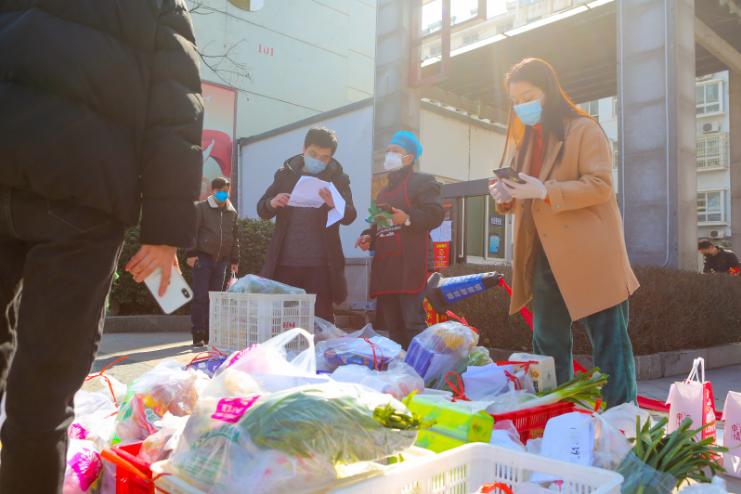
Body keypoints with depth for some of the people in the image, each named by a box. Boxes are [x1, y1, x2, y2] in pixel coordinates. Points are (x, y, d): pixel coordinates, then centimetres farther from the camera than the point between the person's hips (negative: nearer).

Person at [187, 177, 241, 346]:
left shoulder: (232, 213, 11)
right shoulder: (201, 208, -1)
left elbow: (235, 237, 16)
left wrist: (234, 260, 13)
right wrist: (191, 254, -12)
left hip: (222, 260, 4)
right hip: (203, 258, -4)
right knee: (200, 297, -5)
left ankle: (209, 334, 15)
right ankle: (198, 335, 2)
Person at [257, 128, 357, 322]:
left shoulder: (338, 179, 4)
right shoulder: (285, 174, 9)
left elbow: (350, 216, -6)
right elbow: (261, 210, 8)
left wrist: (334, 204, -28)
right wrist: (272, 203, -15)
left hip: (320, 264, -2)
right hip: (285, 262, 2)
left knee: (321, 320, 1)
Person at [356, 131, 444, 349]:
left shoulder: (423, 181, 6)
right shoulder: (384, 191, 29)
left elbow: (435, 215, -8)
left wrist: (408, 218, -22)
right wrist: (368, 237, 11)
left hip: (412, 265, -8)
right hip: (385, 267, 8)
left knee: (414, 326, -12)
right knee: (392, 328, 8)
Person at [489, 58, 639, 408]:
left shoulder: (584, 129, -4)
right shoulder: (523, 139, 15)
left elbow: (600, 186, -14)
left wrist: (544, 192, -24)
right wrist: (505, 196, -6)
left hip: (588, 256, -6)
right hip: (542, 257, 7)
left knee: (608, 343, 2)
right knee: (547, 345, 12)